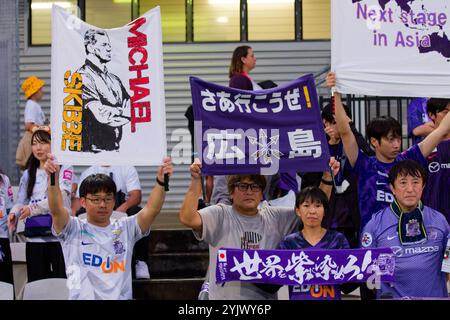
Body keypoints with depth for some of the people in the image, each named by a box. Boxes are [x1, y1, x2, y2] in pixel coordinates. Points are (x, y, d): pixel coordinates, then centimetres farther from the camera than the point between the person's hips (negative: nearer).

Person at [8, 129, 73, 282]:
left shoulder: (64, 169, -1)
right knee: (36, 282, 5)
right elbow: (21, 202, 14)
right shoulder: (28, 174, 17)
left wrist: (33, 208, -24)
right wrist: (14, 214, -9)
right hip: (34, 236, 5)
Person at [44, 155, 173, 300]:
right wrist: (53, 179, -27)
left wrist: (161, 182, -17)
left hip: (121, 297, 2)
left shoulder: (126, 228, 12)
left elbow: (151, 210, -1)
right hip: (82, 296, -2)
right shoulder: (73, 230, 6)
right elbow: (56, 210, -11)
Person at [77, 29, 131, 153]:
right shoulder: (83, 76, -7)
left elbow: (132, 111, 8)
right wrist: (121, 111, -1)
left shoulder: (113, 78, 18)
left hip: (116, 146, 6)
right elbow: (100, 115, -17)